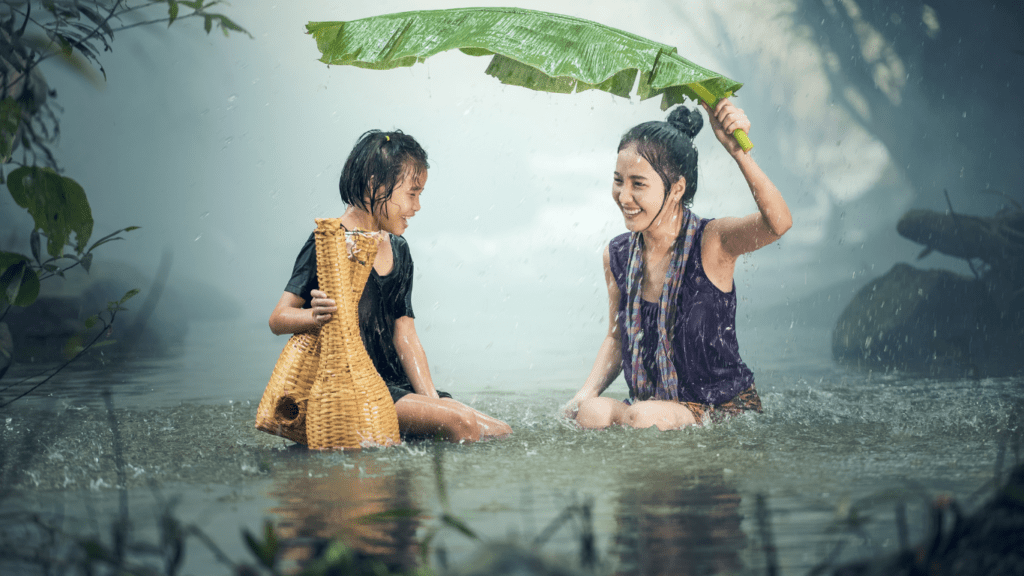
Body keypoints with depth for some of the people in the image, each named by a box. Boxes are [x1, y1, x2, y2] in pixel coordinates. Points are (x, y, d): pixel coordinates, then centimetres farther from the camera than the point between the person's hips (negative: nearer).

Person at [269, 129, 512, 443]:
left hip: (395, 386, 9)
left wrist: (431, 400, 0)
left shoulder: (398, 251, 17)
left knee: (501, 433, -3)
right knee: (460, 423, -27)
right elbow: (278, 319, -13)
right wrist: (315, 316, -36)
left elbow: (405, 336, 13)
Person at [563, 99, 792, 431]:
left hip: (728, 408, -4)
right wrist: (585, 395, -2)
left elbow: (778, 223, -36)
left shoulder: (711, 242, -15)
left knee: (644, 416, -32)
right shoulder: (617, 256, 1)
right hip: (650, 405, 4)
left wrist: (737, 150, -48)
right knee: (590, 413, -26)